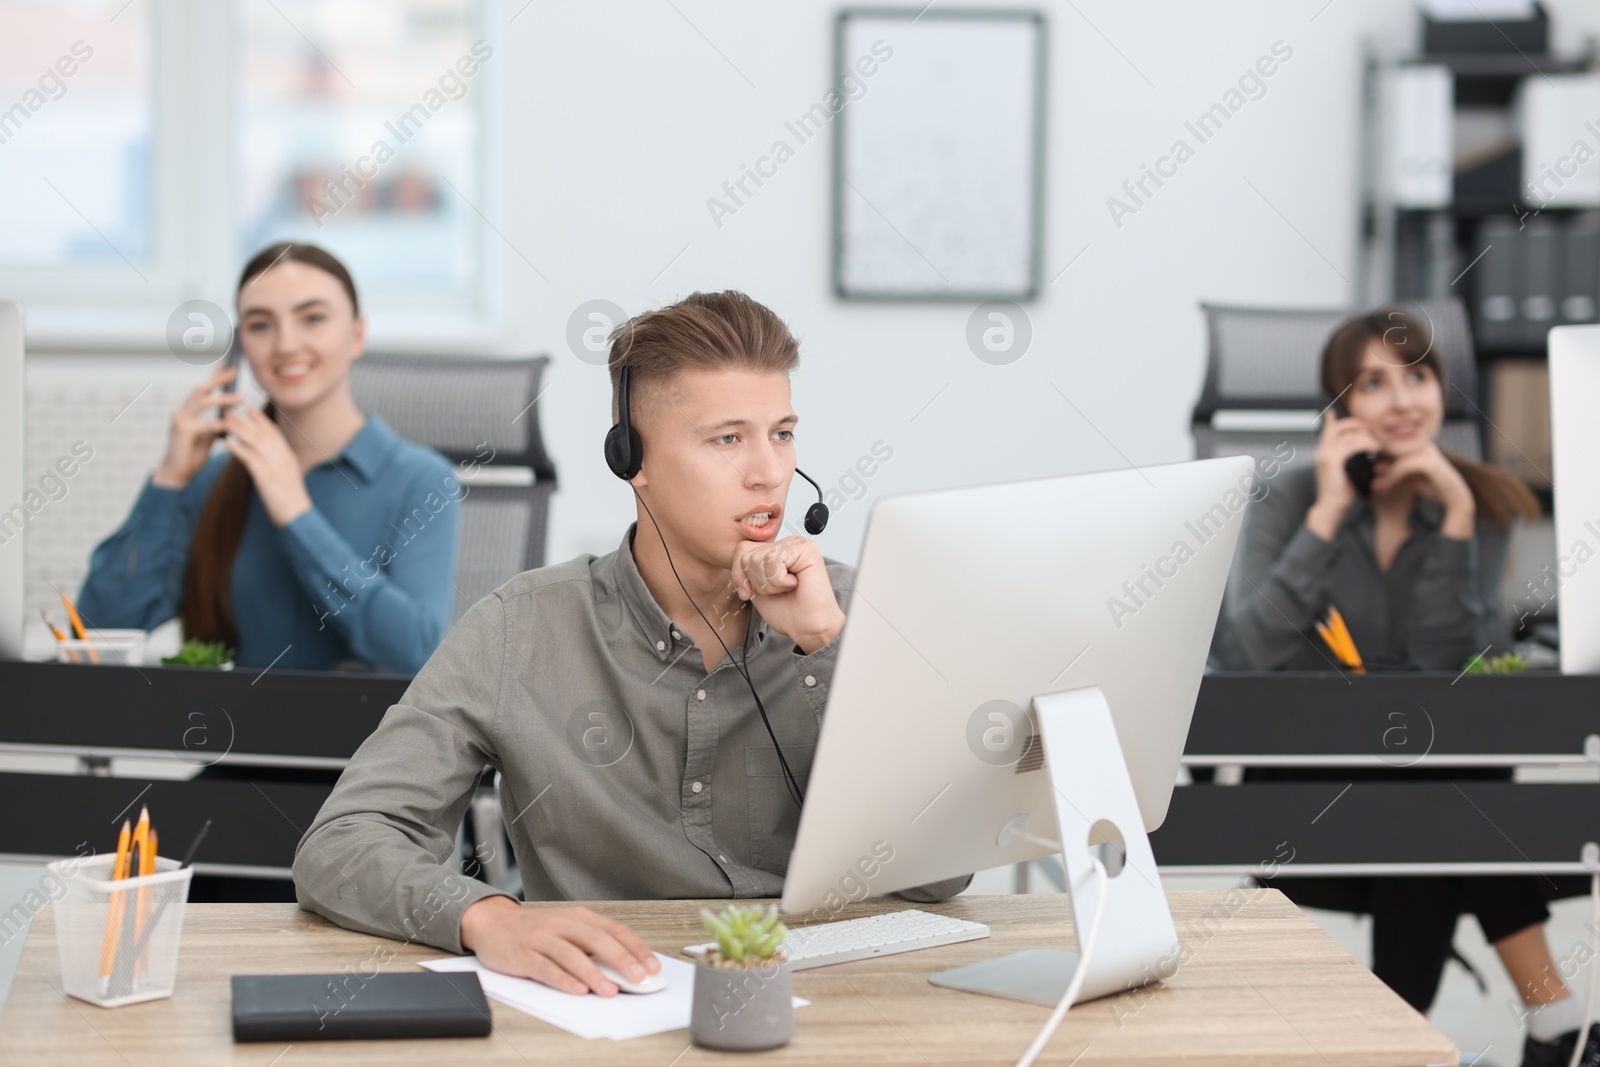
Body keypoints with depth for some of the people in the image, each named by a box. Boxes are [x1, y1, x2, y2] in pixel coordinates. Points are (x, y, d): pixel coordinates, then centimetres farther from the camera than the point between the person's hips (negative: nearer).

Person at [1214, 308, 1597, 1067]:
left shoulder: (1483, 507, 0)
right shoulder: (1293, 499, -6)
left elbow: (1449, 666, -13)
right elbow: (1247, 657, -22)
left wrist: (1456, 518, -19)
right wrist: (1328, 515, -23)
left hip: (1426, 777, 2)